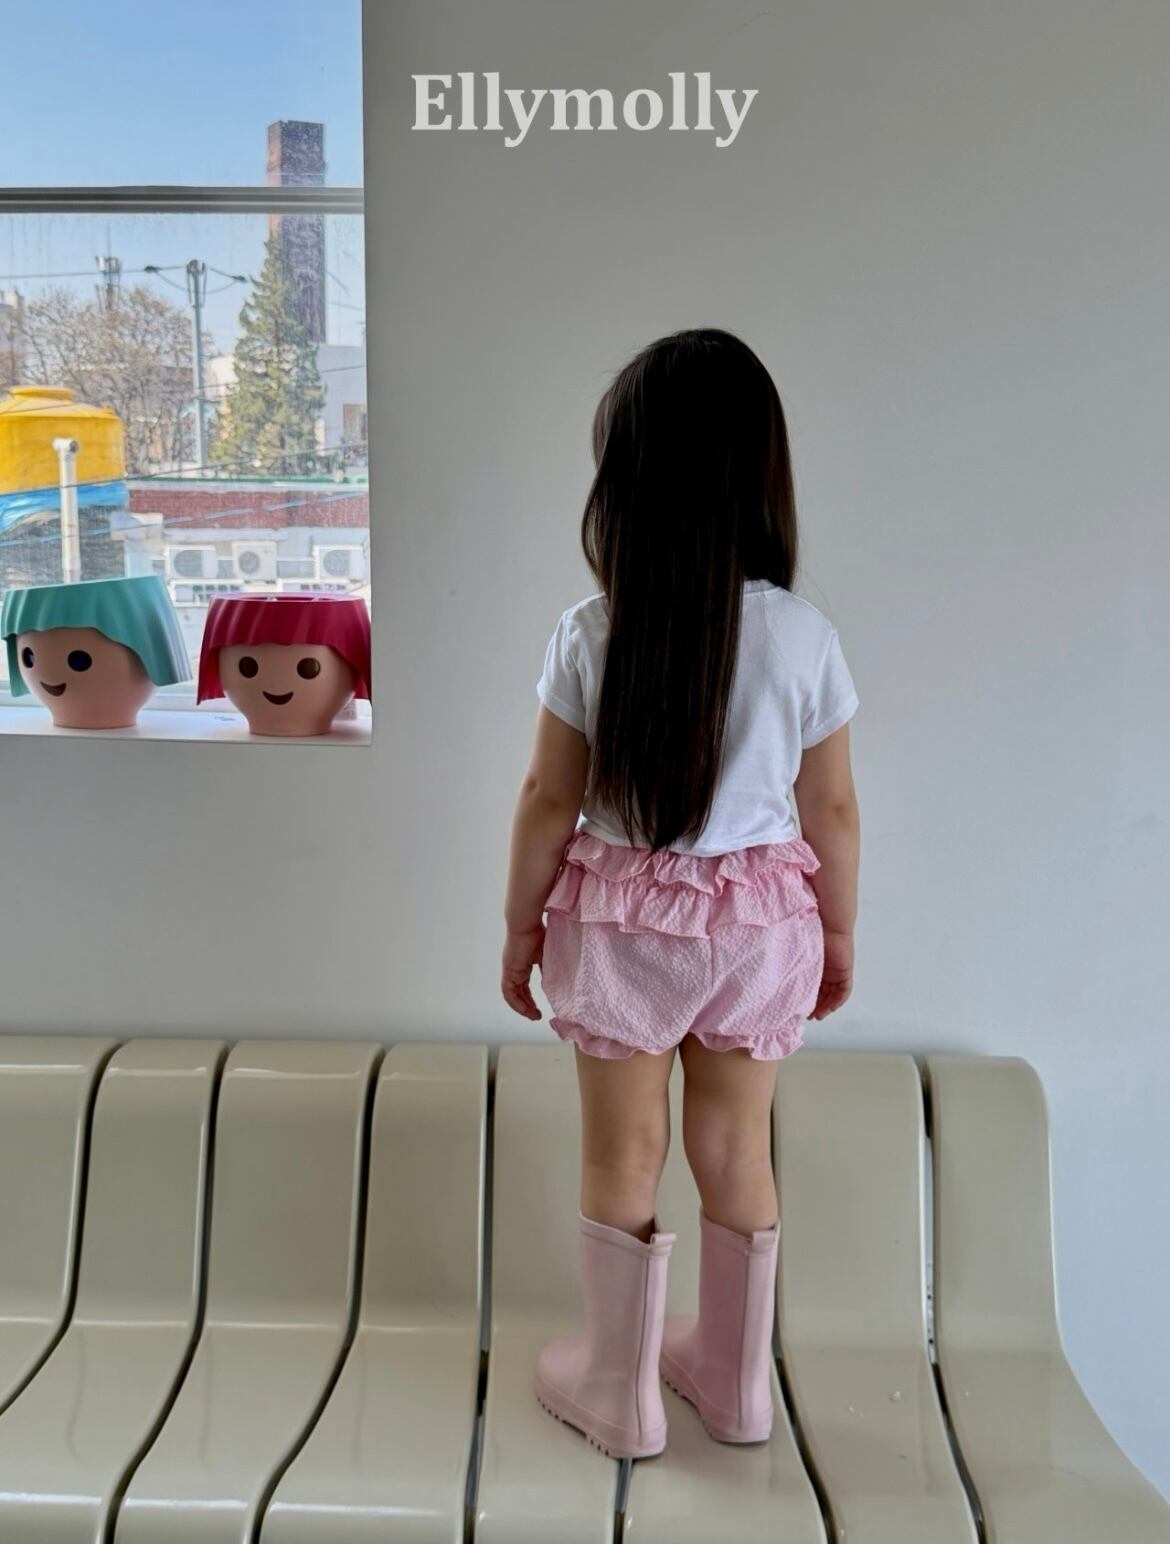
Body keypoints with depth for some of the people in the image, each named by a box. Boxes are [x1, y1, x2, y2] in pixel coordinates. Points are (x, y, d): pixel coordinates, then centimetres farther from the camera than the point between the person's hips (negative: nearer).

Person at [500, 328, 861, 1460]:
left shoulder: (589, 637, -13)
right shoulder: (804, 637, -10)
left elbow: (549, 800, -7)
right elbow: (832, 809, -3)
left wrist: (519, 926, 6)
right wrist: (840, 932, 12)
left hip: (619, 916, -1)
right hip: (760, 919, 2)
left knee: (622, 1155, 14)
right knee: (737, 1147, 17)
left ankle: (620, 1389, 31)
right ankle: (735, 1378, 36)